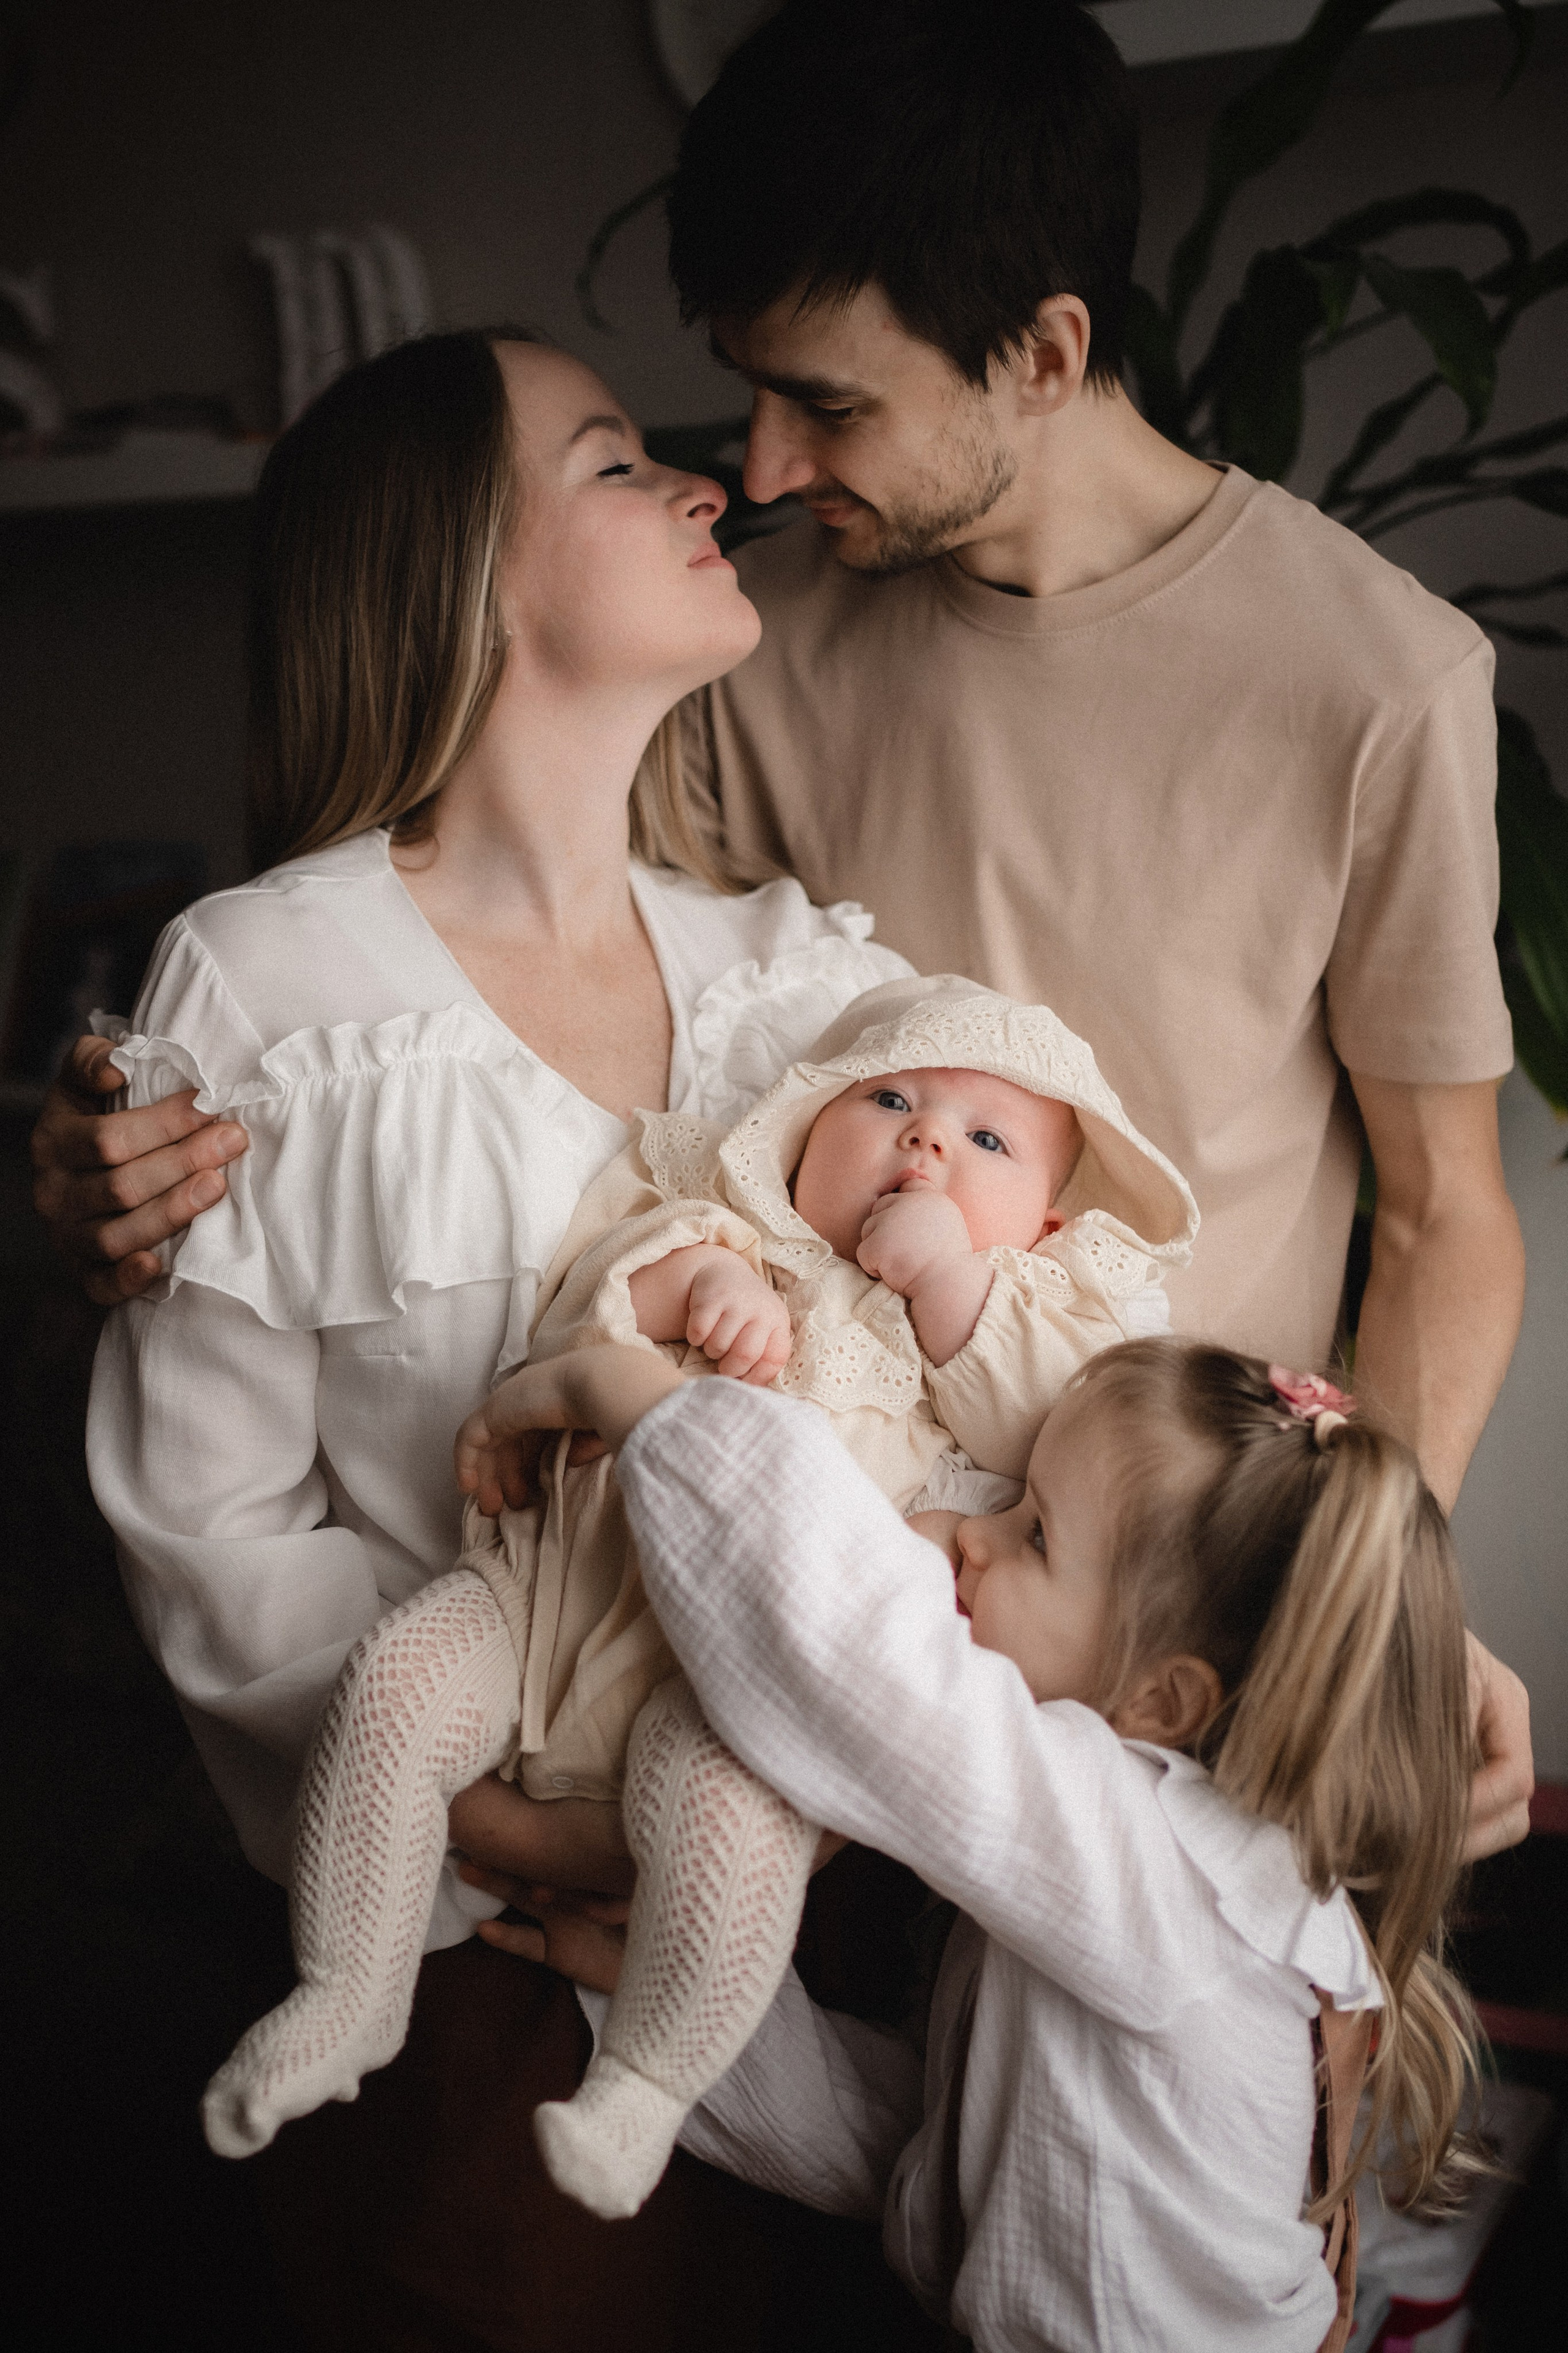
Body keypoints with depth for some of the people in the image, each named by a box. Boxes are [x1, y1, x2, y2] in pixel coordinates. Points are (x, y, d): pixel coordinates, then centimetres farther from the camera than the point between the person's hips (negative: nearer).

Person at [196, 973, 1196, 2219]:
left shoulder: (1036, 1315, 15)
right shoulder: (725, 1214, 18)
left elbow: (1052, 1428, -4)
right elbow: (588, 1289, 5)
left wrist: (950, 1275, -8)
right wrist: (698, 1275, -14)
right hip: (569, 1568, 4)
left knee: (729, 1800, -32)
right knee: (394, 1684, -14)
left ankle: (648, 2080, -8)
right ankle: (351, 1993, 7)